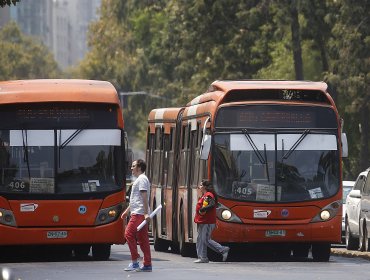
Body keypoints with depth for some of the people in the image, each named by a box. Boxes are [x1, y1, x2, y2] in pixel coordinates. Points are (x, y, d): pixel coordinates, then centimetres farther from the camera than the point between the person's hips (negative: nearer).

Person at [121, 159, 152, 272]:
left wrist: (146, 213, -24)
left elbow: (144, 197, -18)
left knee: (129, 234, -13)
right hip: (137, 213, 10)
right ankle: (147, 264, 6)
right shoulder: (138, 180, 23)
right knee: (142, 238, 7)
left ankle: (134, 262, -13)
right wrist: (127, 210, 33)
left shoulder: (141, 179, -9)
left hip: (139, 213, -10)